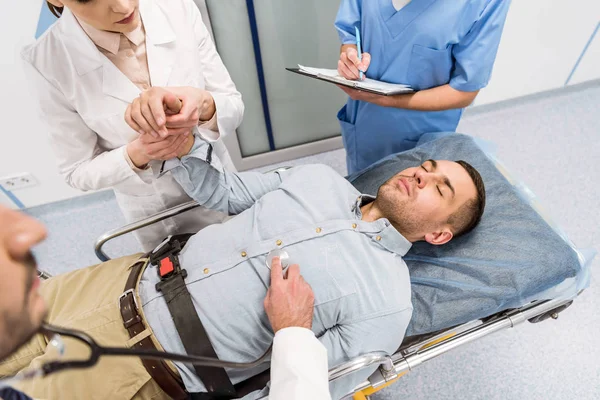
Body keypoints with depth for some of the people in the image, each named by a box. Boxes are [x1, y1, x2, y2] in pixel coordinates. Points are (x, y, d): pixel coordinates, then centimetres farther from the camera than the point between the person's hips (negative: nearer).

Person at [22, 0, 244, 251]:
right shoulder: (46, 63, -20)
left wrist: (204, 104, -33)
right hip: (155, 215, -2)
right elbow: (79, 172, -11)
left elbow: (234, 108, -11)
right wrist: (138, 153, -30)